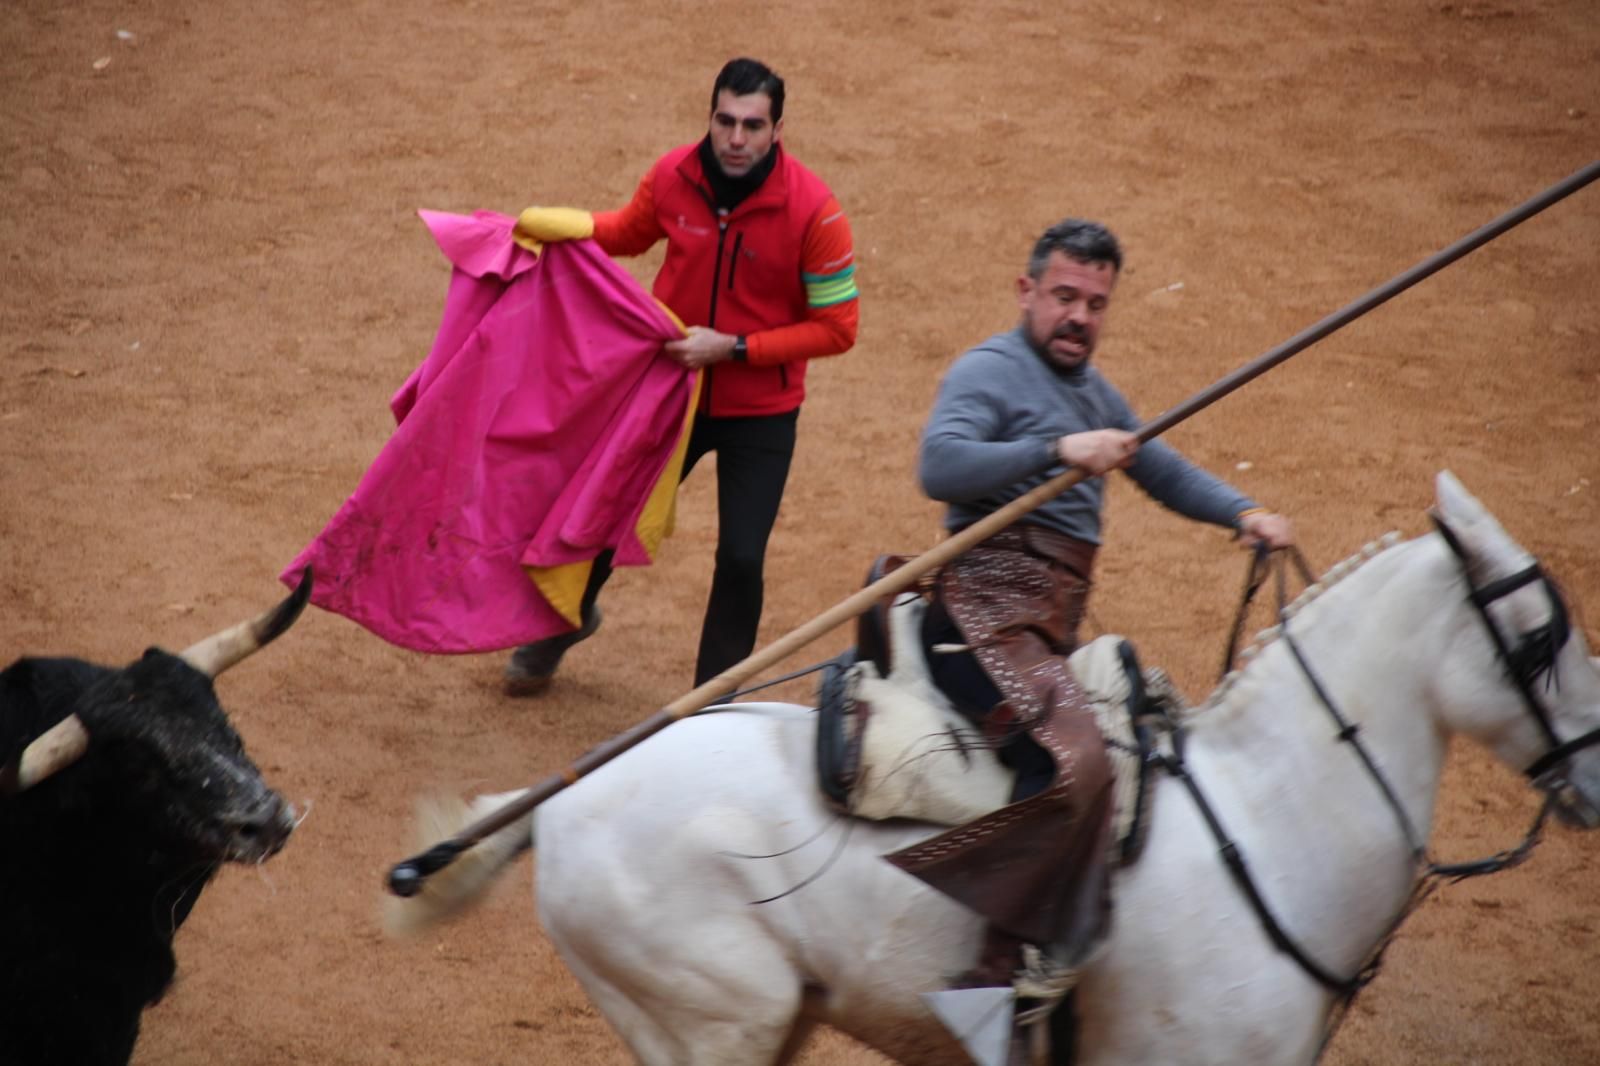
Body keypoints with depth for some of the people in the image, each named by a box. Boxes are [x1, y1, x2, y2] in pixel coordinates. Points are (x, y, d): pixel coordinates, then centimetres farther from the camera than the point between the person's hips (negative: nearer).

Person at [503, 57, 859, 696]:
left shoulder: (812, 210, -23)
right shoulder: (673, 177, -12)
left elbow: (836, 328, -17)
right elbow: (628, 232, 12)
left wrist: (732, 348, -24)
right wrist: (547, 227, -5)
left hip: (760, 415, -3)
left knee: (741, 560, -6)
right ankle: (565, 621, 50)